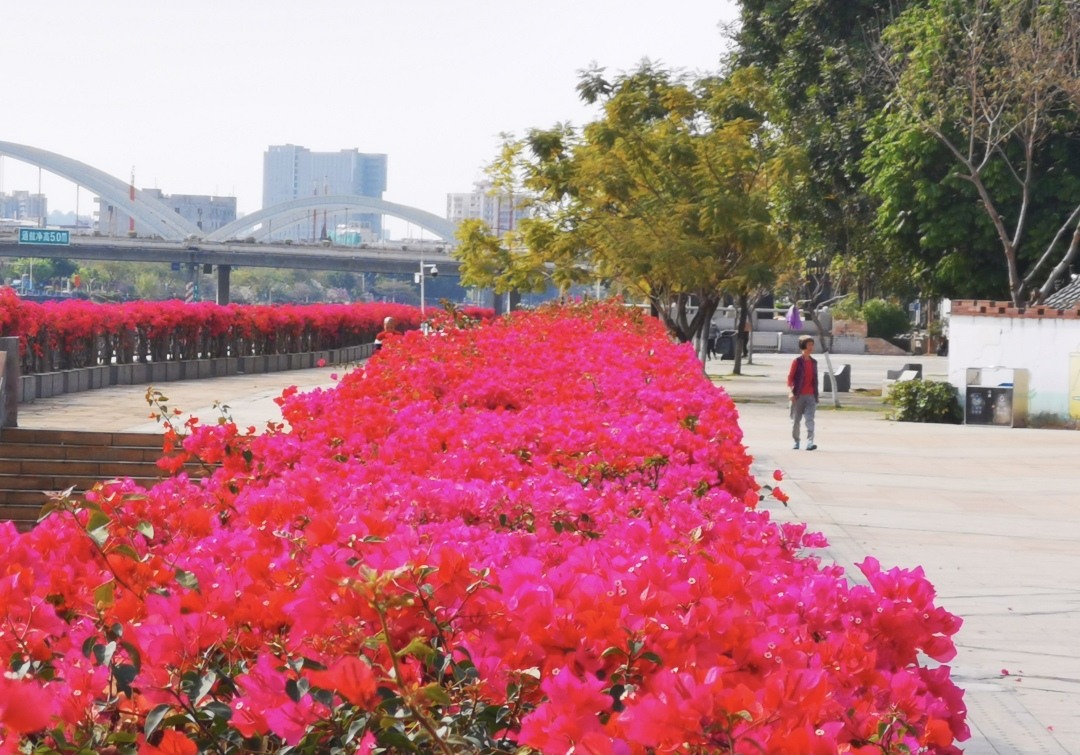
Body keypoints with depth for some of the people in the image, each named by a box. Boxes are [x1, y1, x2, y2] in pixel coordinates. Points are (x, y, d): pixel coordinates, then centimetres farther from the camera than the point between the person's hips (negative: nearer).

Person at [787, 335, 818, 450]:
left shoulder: (813, 362, 12)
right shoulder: (797, 361, -3)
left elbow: (815, 379, 17)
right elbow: (790, 377, -6)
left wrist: (816, 395, 16)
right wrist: (792, 392, -16)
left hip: (810, 396, 3)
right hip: (798, 395, -3)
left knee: (810, 419, -10)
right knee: (796, 420, 7)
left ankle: (810, 442, -20)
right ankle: (796, 441, 21)